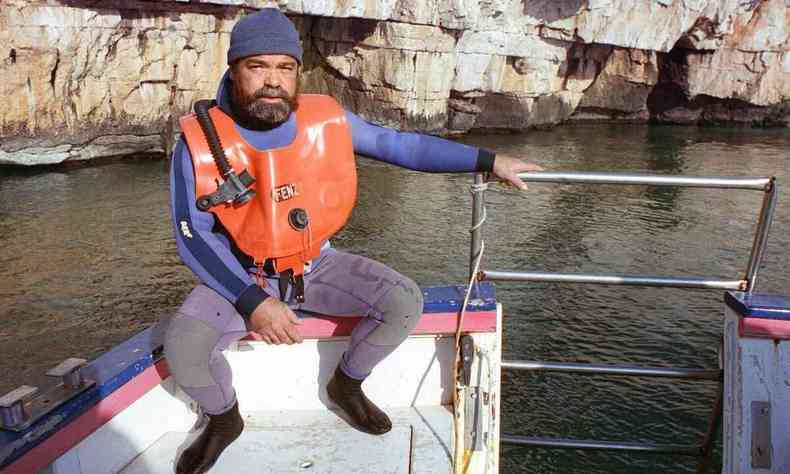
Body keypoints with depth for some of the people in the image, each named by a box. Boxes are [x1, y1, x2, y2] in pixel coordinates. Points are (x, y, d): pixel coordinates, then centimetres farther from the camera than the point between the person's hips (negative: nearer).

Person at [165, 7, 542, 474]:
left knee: (404, 302, -17)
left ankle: (346, 384, 13)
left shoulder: (325, 120, -12)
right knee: (184, 344, -27)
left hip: (317, 265, 2)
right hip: (239, 276, -2)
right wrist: (252, 301, -27)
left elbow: (401, 144, -5)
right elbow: (194, 237, -15)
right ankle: (224, 420, 9)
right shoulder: (201, 141, -18)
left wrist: (489, 160, -6)